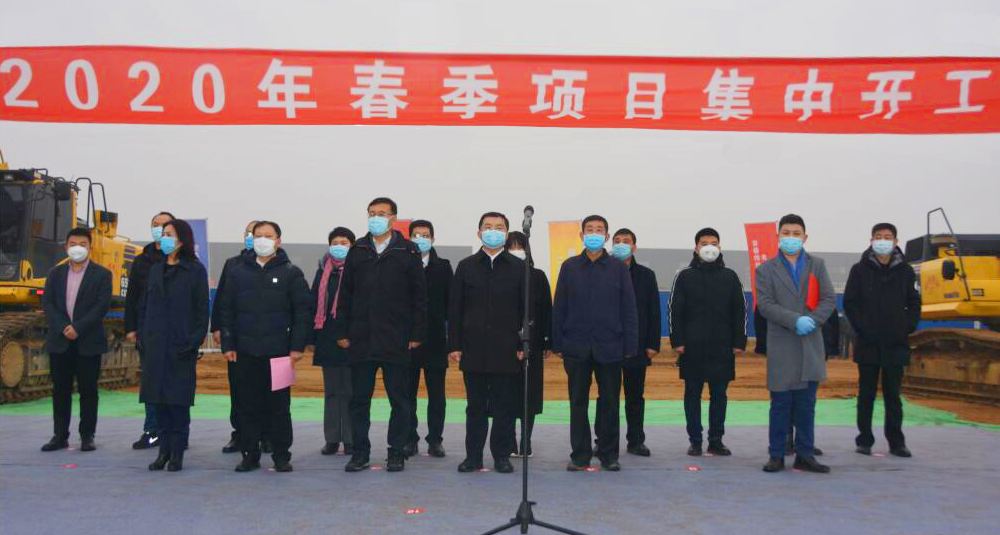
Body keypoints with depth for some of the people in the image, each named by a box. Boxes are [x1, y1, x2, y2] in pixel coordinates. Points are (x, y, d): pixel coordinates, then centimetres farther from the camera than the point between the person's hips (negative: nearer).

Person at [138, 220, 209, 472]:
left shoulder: (195, 270, -2)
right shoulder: (156, 269, 14)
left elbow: (202, 309, -5)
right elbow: (145, 305, 16)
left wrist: (195, 340, -12)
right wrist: (142, 336, 6)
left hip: (181, 344, -5)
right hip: (156, 344, 5)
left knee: (179, 399, -1)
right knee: (158, 398, 6)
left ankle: (177, 453, 7)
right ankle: (164, 449, 16)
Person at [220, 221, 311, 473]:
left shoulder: (291, 273, 3)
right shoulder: (238, 272, 11)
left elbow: (303, 311, -2)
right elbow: (227, 310, 10)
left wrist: (297, 346, -9)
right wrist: (228, 345, 3)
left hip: (278, 351, -2)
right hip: (246, 351, 2)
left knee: (279, 405, 3)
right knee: (248, 405, 6)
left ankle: (281, 456, 12)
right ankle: (250, 454, 16)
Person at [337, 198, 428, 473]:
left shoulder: (408, 252, 2)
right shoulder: (357, 251, 10)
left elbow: (419, 296, 0)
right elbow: (345, 294, 10)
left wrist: (417, 334, -5)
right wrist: (343, 332, 4)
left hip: (397, 341, -2)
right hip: (361, 341, 3)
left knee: (399, 400, 5)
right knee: (359, 400, 8)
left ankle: (397, 452, 16)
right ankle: (360, 452, 19)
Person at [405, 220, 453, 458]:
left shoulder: (443, 266, 7)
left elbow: (450, 300, 3)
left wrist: (449, 328, -6)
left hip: (435, 338, 1)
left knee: (436, 394, 5)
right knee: (408, 393, 6)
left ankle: (435, 440, 12)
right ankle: (410, 440, 14)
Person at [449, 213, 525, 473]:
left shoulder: (519, 267, 6)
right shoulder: (466, 266, 8)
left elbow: (527, 309, 4)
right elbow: (454, 308, 6)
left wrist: (524, 345, -3)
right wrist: (454, 345, 0)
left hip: (506, 350, -1)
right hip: (473, 349, 1)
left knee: (504, 407, 5)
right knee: (475, 406, 7)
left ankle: (502, 456, 15)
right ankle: (473, 457, 15)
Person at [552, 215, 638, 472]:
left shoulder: (618, 267, 4)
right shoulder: (569, 267, 6)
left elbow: (629, 309, 3)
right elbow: (559, 308, 6)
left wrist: (630, 346, -3)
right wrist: (558, 344, 1)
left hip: (609, 347, -1)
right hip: (577, 347, 1)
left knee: (609, 403, 6)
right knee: (578, 403, 6)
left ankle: (609, 455, 18)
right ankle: (580, 455, 15)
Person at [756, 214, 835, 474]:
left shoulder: (817, 265, 12)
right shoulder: (766, 269, 4)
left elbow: (829, 299, 5)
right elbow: (765, 305, -6)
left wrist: (813, 320, -12)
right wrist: (795, 321, -17)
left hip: (811, 345, 2)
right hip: (781, 346, -2)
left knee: (807, 403, 7)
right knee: (780, 404, 1)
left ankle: (804, 455, 15)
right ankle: (777, 455, 9)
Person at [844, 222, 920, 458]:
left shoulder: (905, 271, 6)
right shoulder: (860, 270, 1)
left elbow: (914, 304, 9)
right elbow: (850, 303, -1)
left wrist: (907, 327, -4)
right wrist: (863, 328, -10)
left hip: (896, 344, 1)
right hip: (868, 344, -1)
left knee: (893, 395, 7)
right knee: (866, 394, 6)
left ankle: (896, 442, 14)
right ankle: (864, 440, 13)